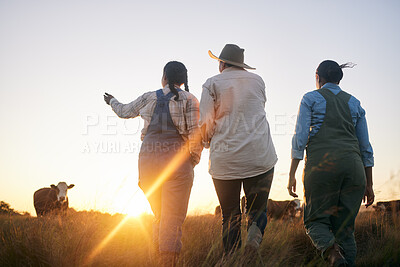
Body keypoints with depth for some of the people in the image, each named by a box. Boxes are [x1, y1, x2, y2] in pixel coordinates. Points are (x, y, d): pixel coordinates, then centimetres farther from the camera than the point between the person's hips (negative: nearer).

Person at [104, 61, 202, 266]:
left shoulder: (149, 98, 10)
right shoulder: (189, 100, 1)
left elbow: (124, 112, 26)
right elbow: (195, 134, -8)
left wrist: (112, 101, 48)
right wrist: (193, 161, 6)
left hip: (149, 159, 4)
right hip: (176, 161, -3)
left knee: (159, 216, 18)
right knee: (173, 219, -4)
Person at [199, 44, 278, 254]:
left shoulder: (212, 84, 1)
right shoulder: (257, 81, 11)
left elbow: (205, 124, -4)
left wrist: (208, 142, 16)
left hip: (225, 159, -1)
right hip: (260, 157, 1)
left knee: (230, 215, 9)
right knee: (258, 208, 10)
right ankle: (255, 232, -20)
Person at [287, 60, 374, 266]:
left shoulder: (310, 99, 9)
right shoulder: (354, 103, 20)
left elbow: (300, 138, -2)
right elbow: (365, 147, 16)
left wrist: (292, 174, -1)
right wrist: (369, 184, 19)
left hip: (321, 165, -3)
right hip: (352, 166, 3)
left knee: (316, 221, 6)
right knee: (344, 227, 8)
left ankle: (331, 250, -26)